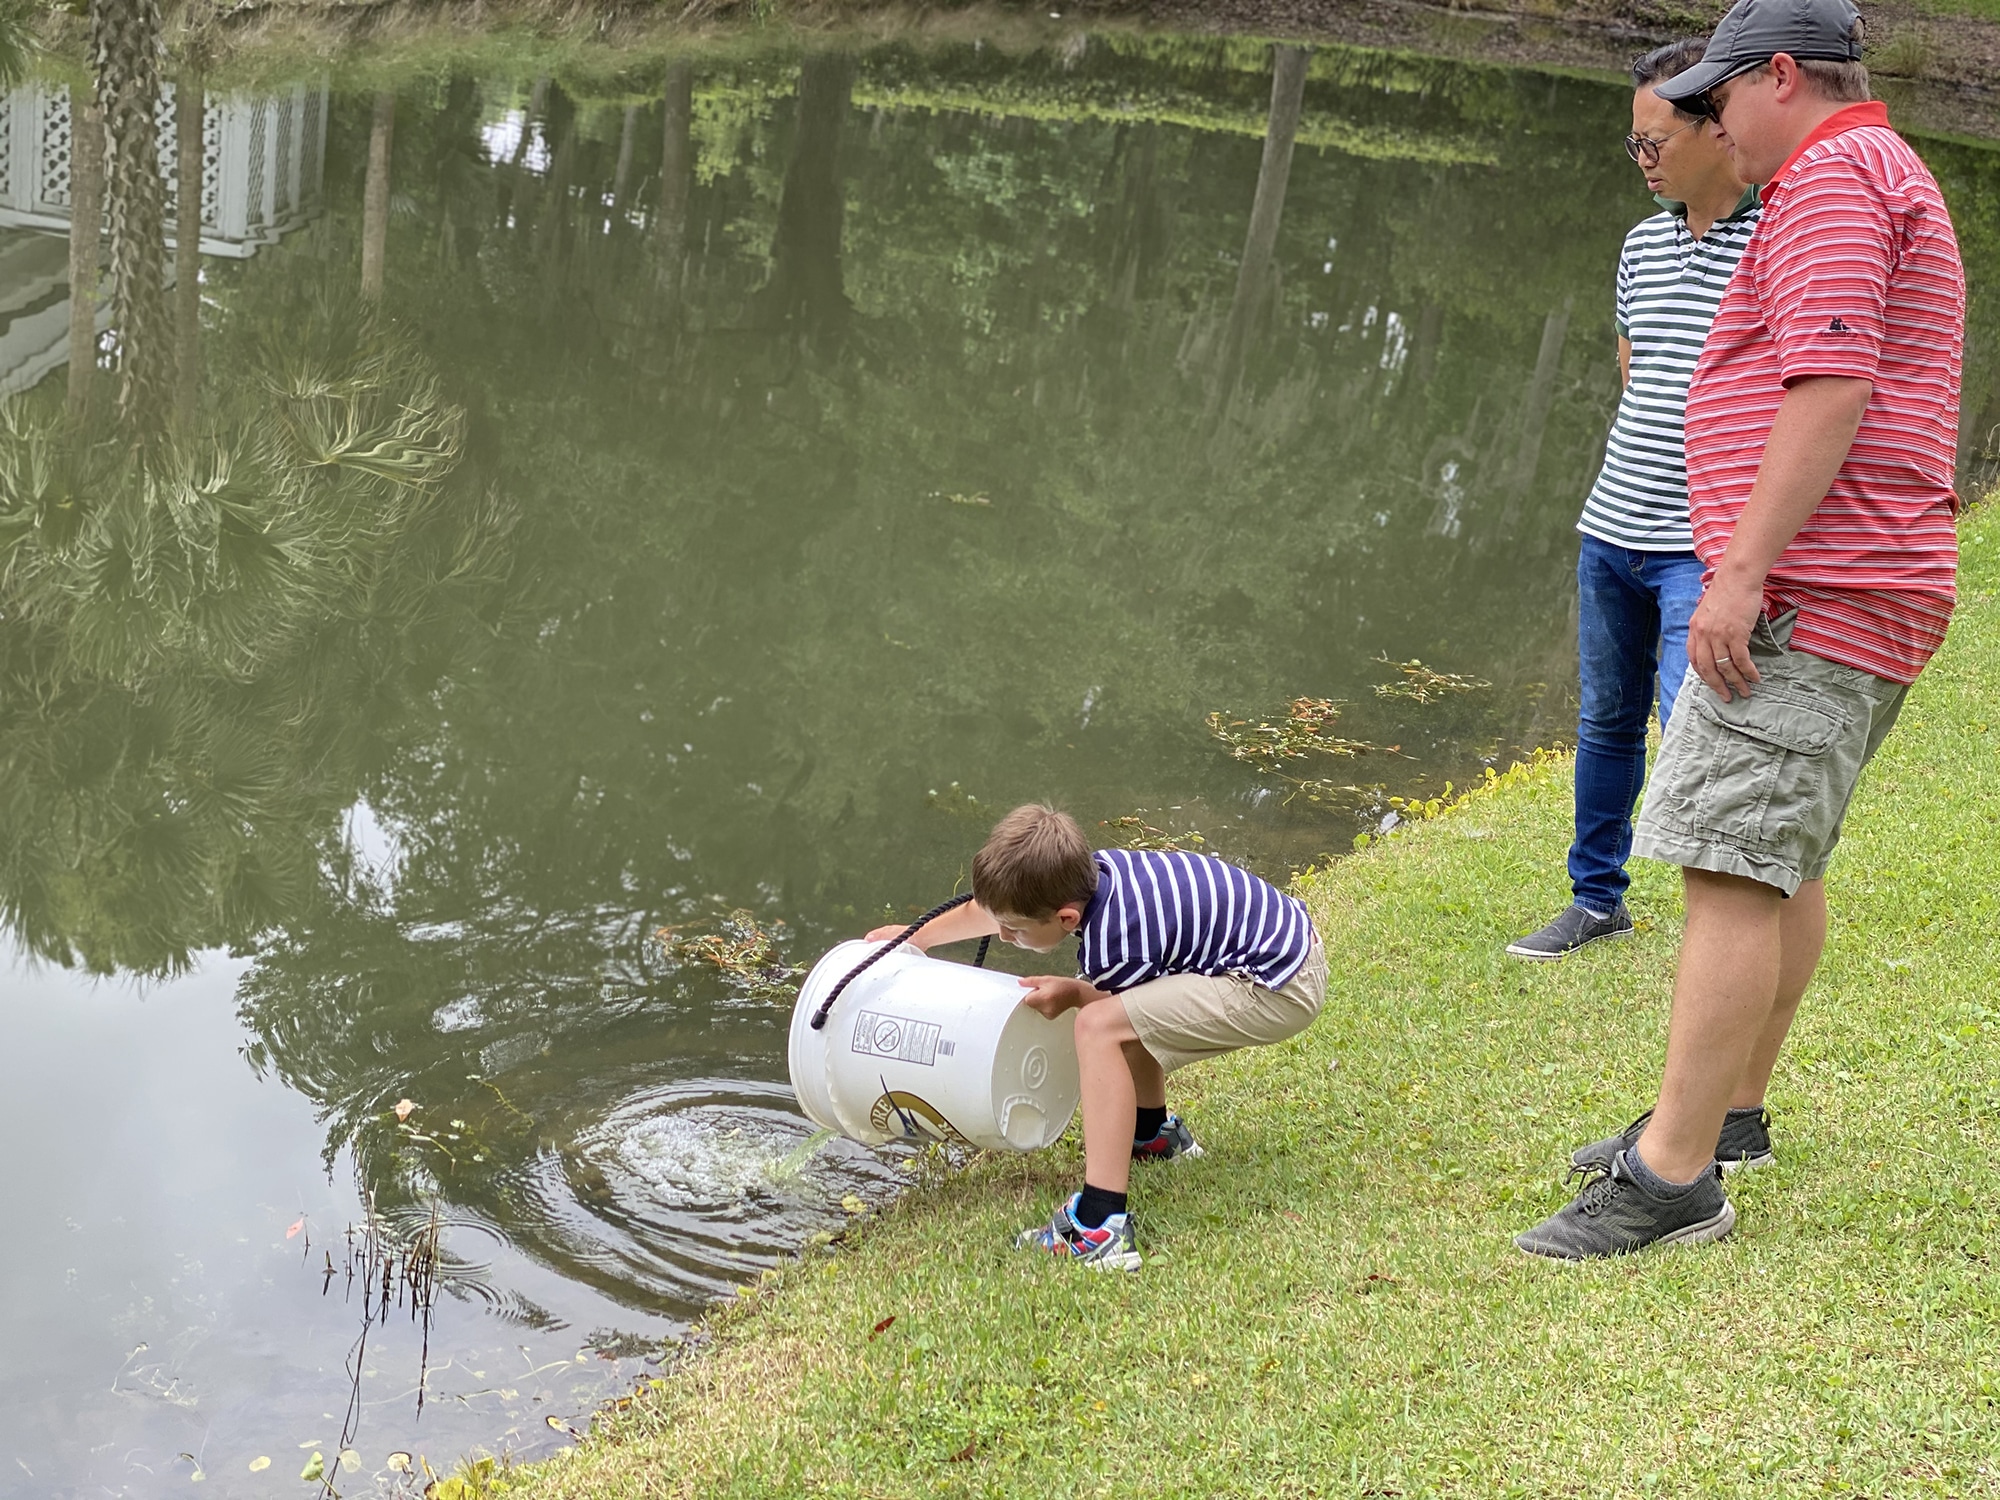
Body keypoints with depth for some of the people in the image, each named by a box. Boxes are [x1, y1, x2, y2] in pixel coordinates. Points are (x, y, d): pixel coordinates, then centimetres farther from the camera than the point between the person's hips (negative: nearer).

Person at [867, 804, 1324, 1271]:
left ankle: (1101, 1230, -25)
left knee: (1099, 1026, -22)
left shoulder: (1109, 950, -26)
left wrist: (1073, 995, 6)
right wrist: (917, 936, 33)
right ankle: (1154, 1134, 45)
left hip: (1281, 987, -10)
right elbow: (991, 908, 20)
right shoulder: (1083, 871, -1)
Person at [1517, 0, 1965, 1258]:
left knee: (1733, 871, -14)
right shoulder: (1896, 184, 24)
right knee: (1785, 861, 17)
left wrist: (1742, 571, -25)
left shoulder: (1833, 175, -10)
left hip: (1807, 597, -12)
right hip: (1862, 596, 12)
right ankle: (1730, 1112, 28)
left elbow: (1831, 387, -23)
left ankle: (1674, 1178, -14)